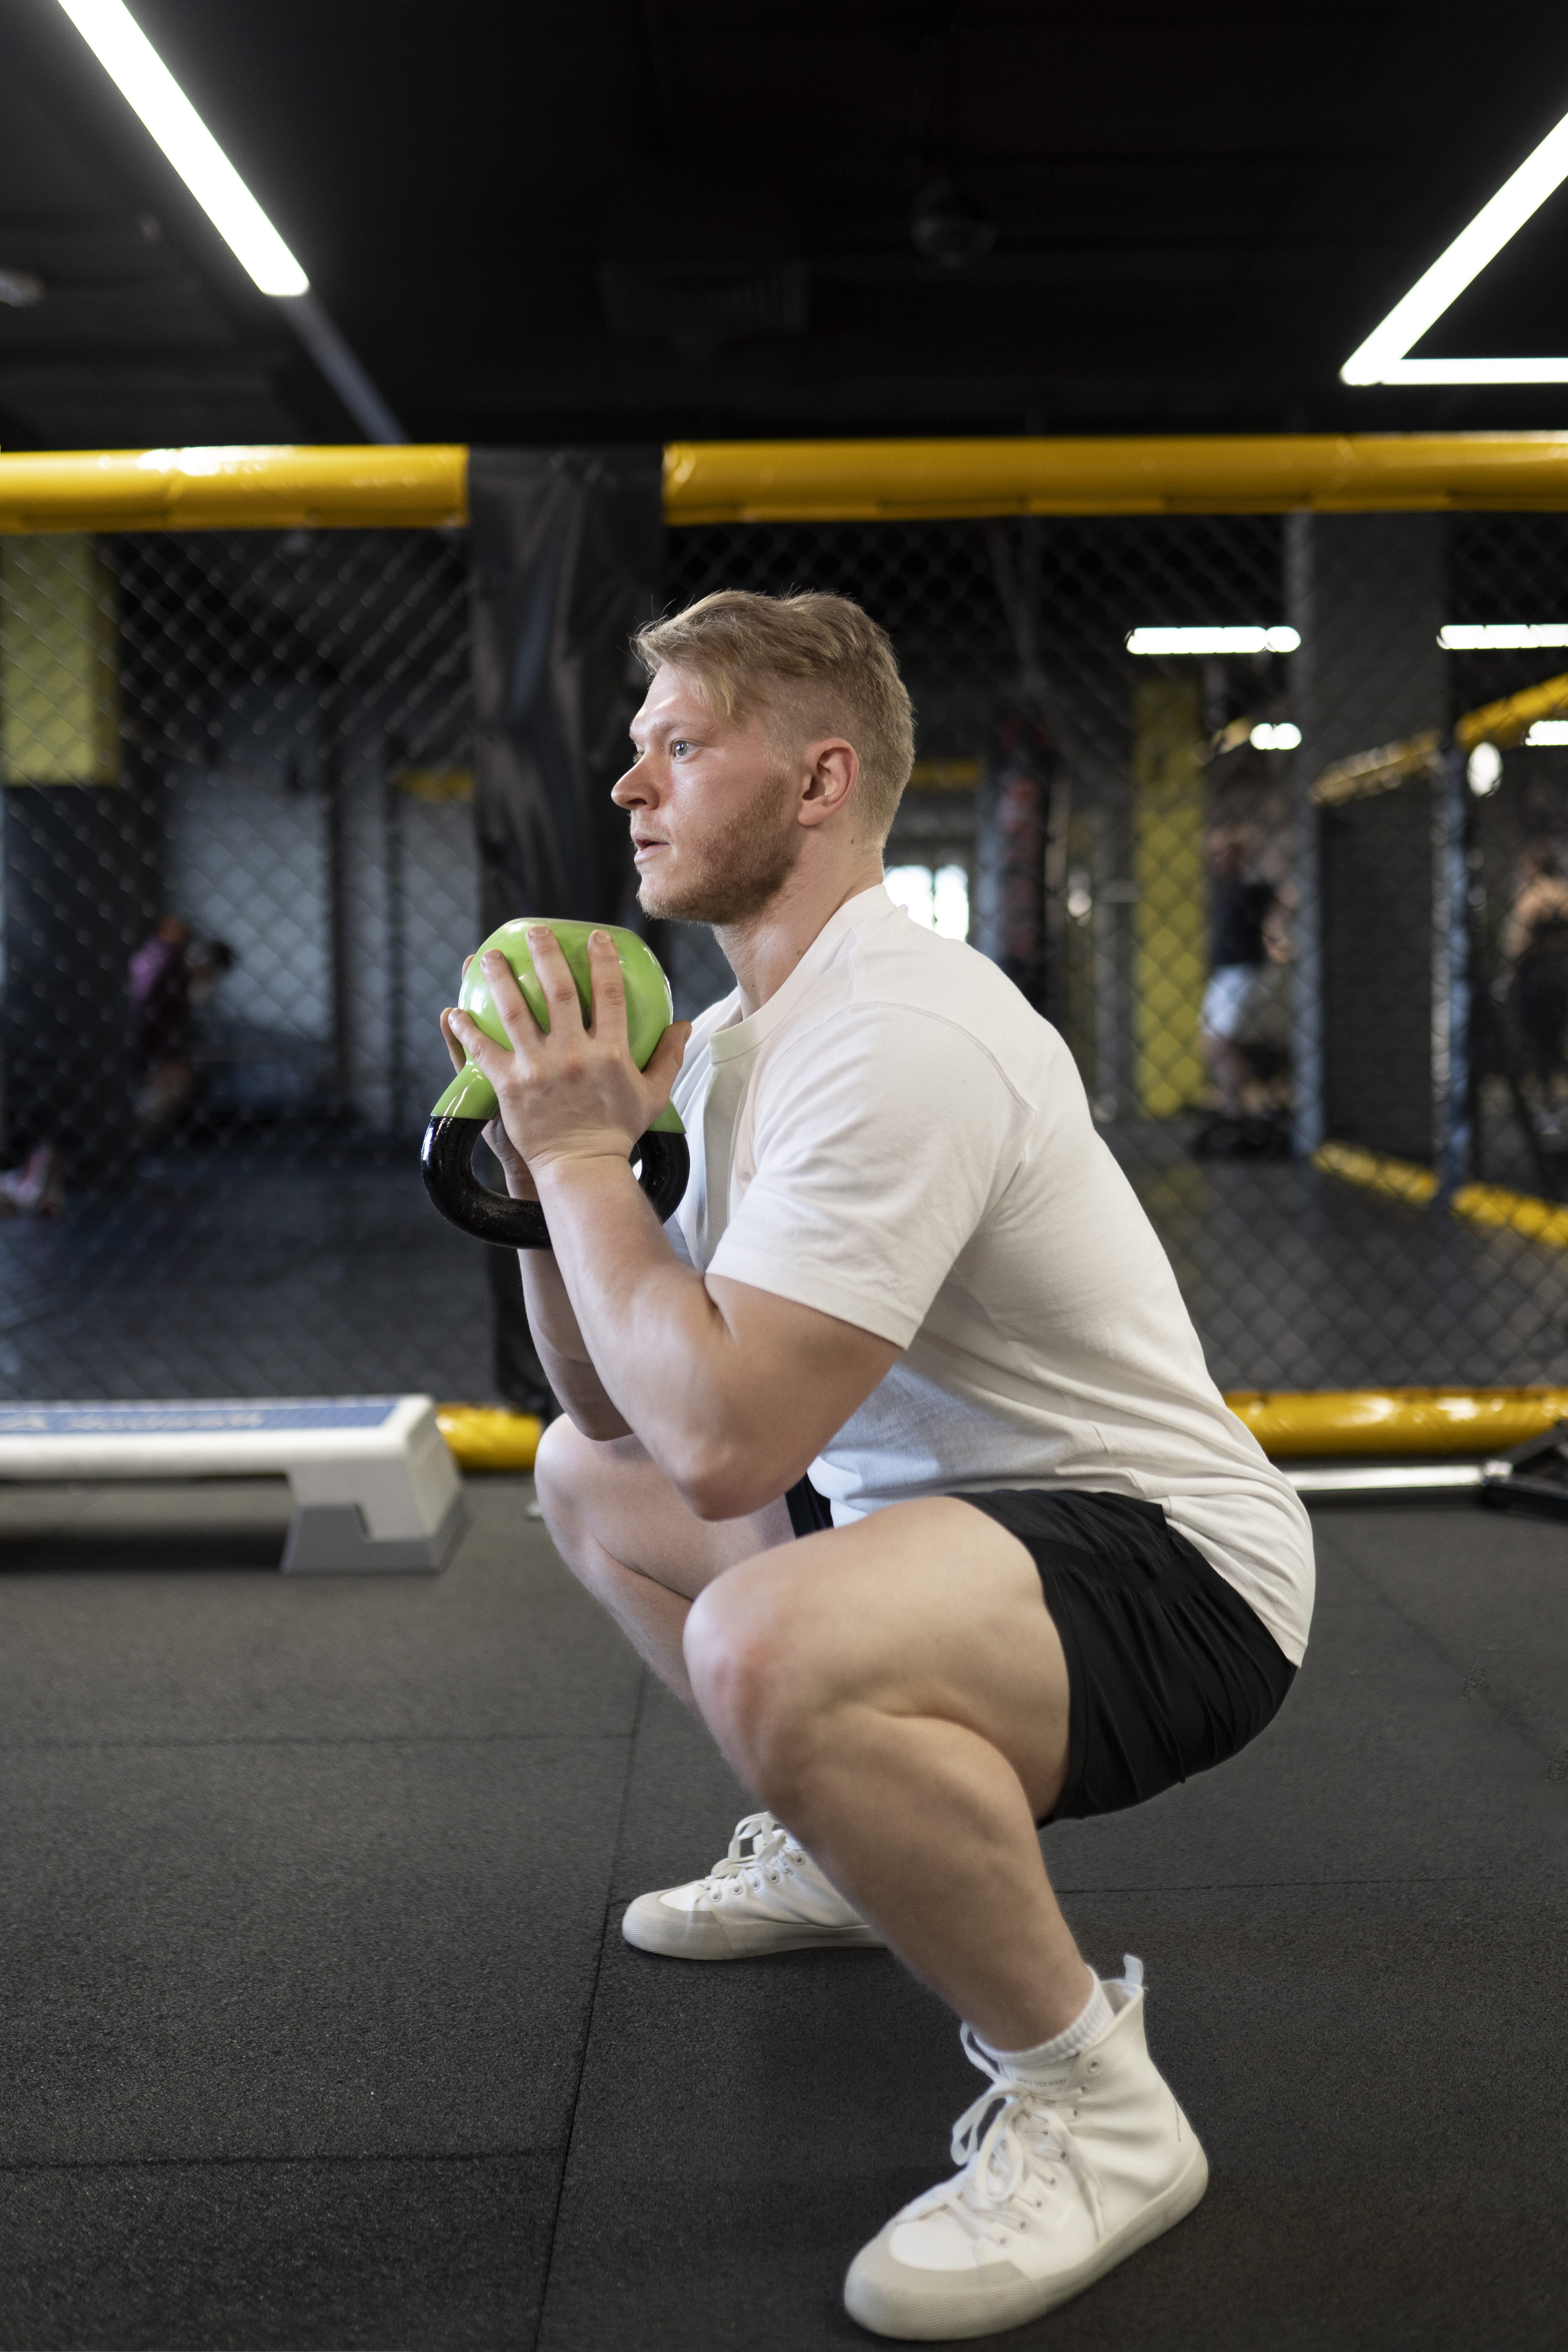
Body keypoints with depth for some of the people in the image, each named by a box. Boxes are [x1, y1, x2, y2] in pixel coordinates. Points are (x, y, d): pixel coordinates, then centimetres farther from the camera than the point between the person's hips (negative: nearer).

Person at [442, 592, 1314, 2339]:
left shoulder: (897, 1036, -24)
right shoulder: (737, 1036, 7)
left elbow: (724, 1440, -31)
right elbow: (614, 1403, 10)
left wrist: (585, 1157, -19)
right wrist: (546, 1161, -4)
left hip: (1174, 1567, -10)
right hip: (938, 1507, 10)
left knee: (767, 1652, -39)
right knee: (583, 1480, 22)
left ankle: (1091, 2104, -13)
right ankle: (848, 1844, 29)